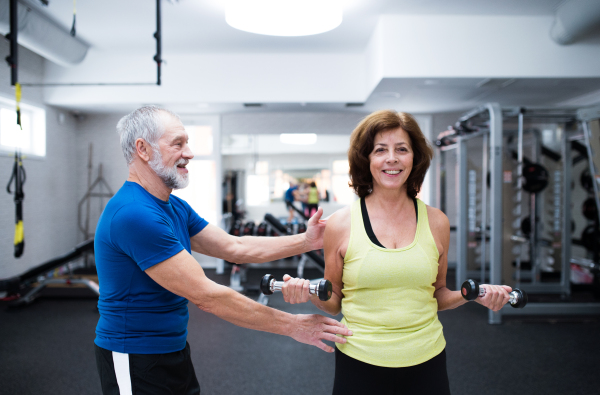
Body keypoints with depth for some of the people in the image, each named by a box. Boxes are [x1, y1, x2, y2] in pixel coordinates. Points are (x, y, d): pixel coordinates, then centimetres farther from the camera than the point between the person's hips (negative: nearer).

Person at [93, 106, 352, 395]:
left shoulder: (175, 208, 6)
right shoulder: (134, 214, -26)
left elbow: (234, 247, 6)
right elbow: (205, 295, -27)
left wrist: (306, 241, -4)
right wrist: (292, 326, -22)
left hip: (173, 351, 8)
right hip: (135, 362, -8)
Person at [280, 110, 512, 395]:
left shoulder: (436, 222, 0)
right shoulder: (341, 224, -7)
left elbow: (437, 294, 11)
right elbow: (334, 302, 2)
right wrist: (309, 293, -17)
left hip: (425, 362, 2)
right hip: (360, 363, -2)